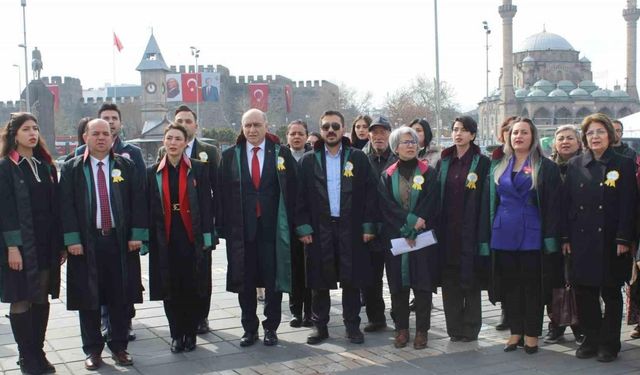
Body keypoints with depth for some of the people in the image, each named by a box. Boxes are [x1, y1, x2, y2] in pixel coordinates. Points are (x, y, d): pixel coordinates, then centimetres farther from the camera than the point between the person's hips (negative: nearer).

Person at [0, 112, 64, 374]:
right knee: (21, 300, 2)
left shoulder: (46, 166, 11)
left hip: (46, 244, 5)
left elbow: (55, 206, 10)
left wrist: (61, 243, 6)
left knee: (41, 299, 8)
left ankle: (38, 352, 18)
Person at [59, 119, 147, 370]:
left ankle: (119, 347, 20)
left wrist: (137, 235, -4)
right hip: (86, 243, -1)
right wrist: (72, 239, -9)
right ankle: (93, 349, 19)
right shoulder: (72, 168, 3)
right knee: (88, 298, 5)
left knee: (121, 297, 6)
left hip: (121, 241, 1)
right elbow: (66, 205, -1)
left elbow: (138, 201, 3)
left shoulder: (126, 167, 6)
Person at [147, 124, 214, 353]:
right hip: (164, 238, 2)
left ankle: (190, 333, 17)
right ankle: (177, 334, 17)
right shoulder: (153, 173, 7)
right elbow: (149, 208, 6)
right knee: (170, 289, 5)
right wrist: (147, 239, 0)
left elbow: (206, 204, -1)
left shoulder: (199, 169, 2)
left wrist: (206, 236, -8)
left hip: (192, 237, -1)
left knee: (192, 288, 3)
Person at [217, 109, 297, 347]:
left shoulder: (282, 154, 2)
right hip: (241, 228, 1)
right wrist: (223, 226, -3)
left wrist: (289, 224, -5)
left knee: (273, 280, 5)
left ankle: (271, 328, 20)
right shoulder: (230, 156, 5)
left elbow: (291, 191, 1)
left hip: (272, 228, -1)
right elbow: (222, 193, 4)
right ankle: (249, 328, 21)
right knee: (244, 282, 8)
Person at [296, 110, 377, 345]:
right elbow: (300, 196, 3)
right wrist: (303, 227, -4)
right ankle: (320, 325, 17)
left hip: (351, 229, 0)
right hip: (318, 230, 0)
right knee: (319, 281, 5)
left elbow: (370, 193, 2)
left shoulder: (358, 158, 5)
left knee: (352, 280, 5)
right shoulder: (308, 161, 6)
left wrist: (368, 226, -3)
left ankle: (352, 325, 17)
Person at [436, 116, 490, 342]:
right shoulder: (443, 162, 11)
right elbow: (436, 195, 11)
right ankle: (454, 327, 16)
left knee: (470, 280, 2)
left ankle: (470, 329, 12)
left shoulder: (482, 163, -2)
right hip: (447, 231, 4)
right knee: (450, 280, 6)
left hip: (470, 230, -4)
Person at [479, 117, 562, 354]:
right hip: (503, 235, 4)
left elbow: (552, 205, -5)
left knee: (532, 286, 3)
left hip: (531, 236, -4)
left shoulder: (546, 168, 0)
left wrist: (550, 237, -13)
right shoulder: (498, 168, 12)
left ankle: (532, 334, 14)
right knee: (510, 285, 9)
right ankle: (516, 331, 20)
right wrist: (485, 237, 4)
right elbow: (488, 204, 11)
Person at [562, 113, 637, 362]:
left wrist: (623, 239, -12)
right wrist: (566, 237, 1)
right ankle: (591, 340, 18)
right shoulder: (575, 165, 8)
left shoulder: (623, 165, 0)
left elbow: (628, 205, -5)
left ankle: (609, 344, 16)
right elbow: (567, 203, 6)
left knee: (611, 294, 6)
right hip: (581, 240, 3)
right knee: (584, 293, 6)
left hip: (610, 241, -3)